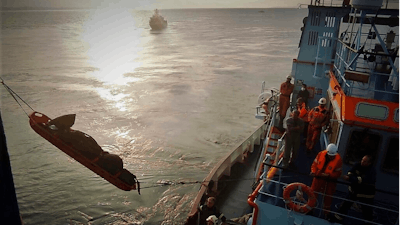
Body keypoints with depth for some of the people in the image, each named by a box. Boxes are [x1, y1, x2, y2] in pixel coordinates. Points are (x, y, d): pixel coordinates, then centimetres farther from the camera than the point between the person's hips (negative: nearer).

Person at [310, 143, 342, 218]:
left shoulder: (338, 159, -18)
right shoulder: (321, 154, -12)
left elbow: (338, 173, -14)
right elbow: (315, 164, -1)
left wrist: (328, 175, -27)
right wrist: (314, 171, -17)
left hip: (329, 181, -2)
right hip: (318, 178, 2)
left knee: (327, 198, 14)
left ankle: (326, 213, 36)